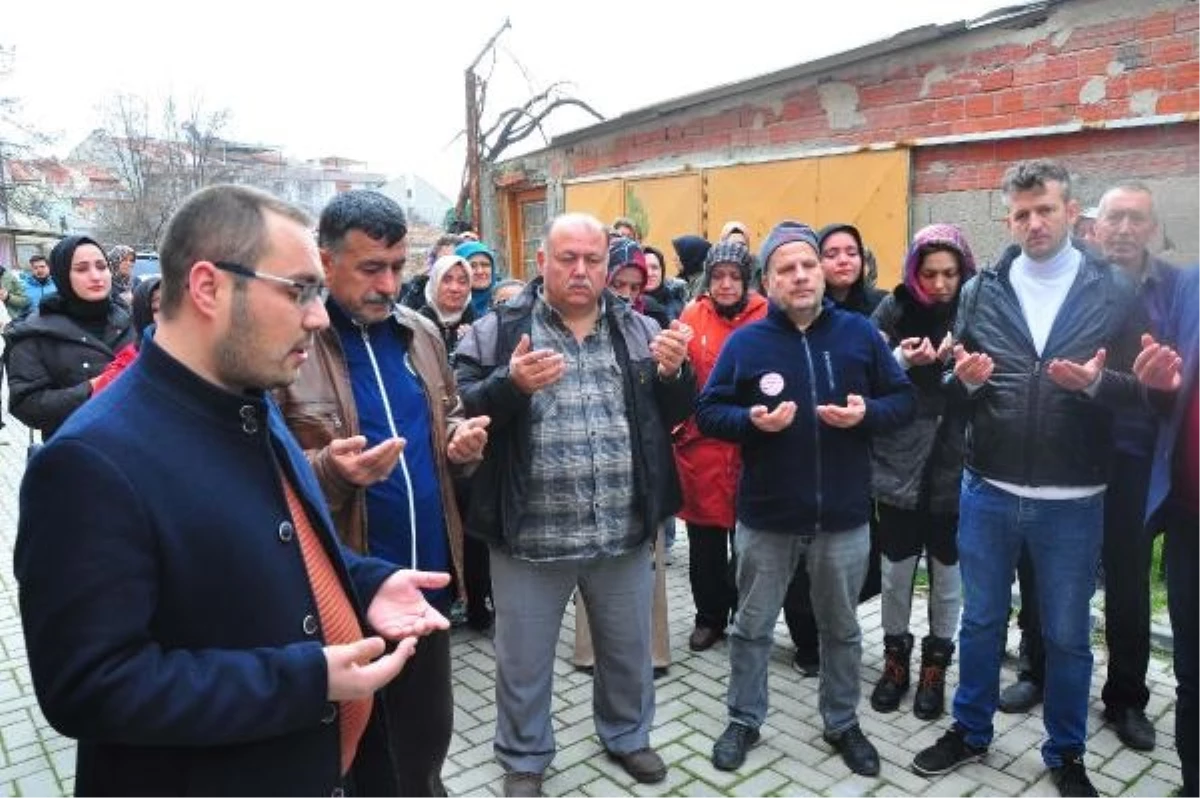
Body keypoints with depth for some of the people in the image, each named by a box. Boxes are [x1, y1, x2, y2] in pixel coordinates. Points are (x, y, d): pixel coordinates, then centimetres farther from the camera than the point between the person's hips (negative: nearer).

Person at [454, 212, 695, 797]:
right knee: (524, 661, 15)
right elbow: (462, 407, -10)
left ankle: (626, 735, 48)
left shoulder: (639, 328, 6)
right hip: (531, 535, -2)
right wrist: (510, 384, -28)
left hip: (624, 534, 3)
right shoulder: (498, 329, -5)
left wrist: (675, 372, -11)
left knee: (629, 650, 22)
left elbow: (674, 415, 9)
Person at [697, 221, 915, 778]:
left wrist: (868, 413, -17)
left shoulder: (859, 333, -1)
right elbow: (707, 412, -4)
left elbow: (903, 399, 3)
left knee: (842, 629, 18)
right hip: (766, 516, -1)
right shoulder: (745, 341, -5)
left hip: (843, 516, 1)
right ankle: (743, 722, 34)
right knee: (752, 627, 14)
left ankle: (843, 724, 39)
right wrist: (751, 420, -23)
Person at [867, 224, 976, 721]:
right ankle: (896, 657, 30)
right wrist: (902, 360, -22)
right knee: (896, 569, 10)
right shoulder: (894, 310, -2)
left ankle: (935, 665, 30)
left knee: (947, 571, 12)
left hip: (954, 465, 0)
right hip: (900, 462, 0)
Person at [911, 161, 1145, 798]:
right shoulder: (980, 291, 3)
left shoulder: (1115, 292, -1)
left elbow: (1139, 389, -2)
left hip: (1072, 501, -1)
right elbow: (952, 386, 6)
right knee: (981, 622, 16)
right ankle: (970, 732, 36)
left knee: (1067, 636, 14)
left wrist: (1097, 382, -22)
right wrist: (967, 378, -16)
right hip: (987, 491, 2)